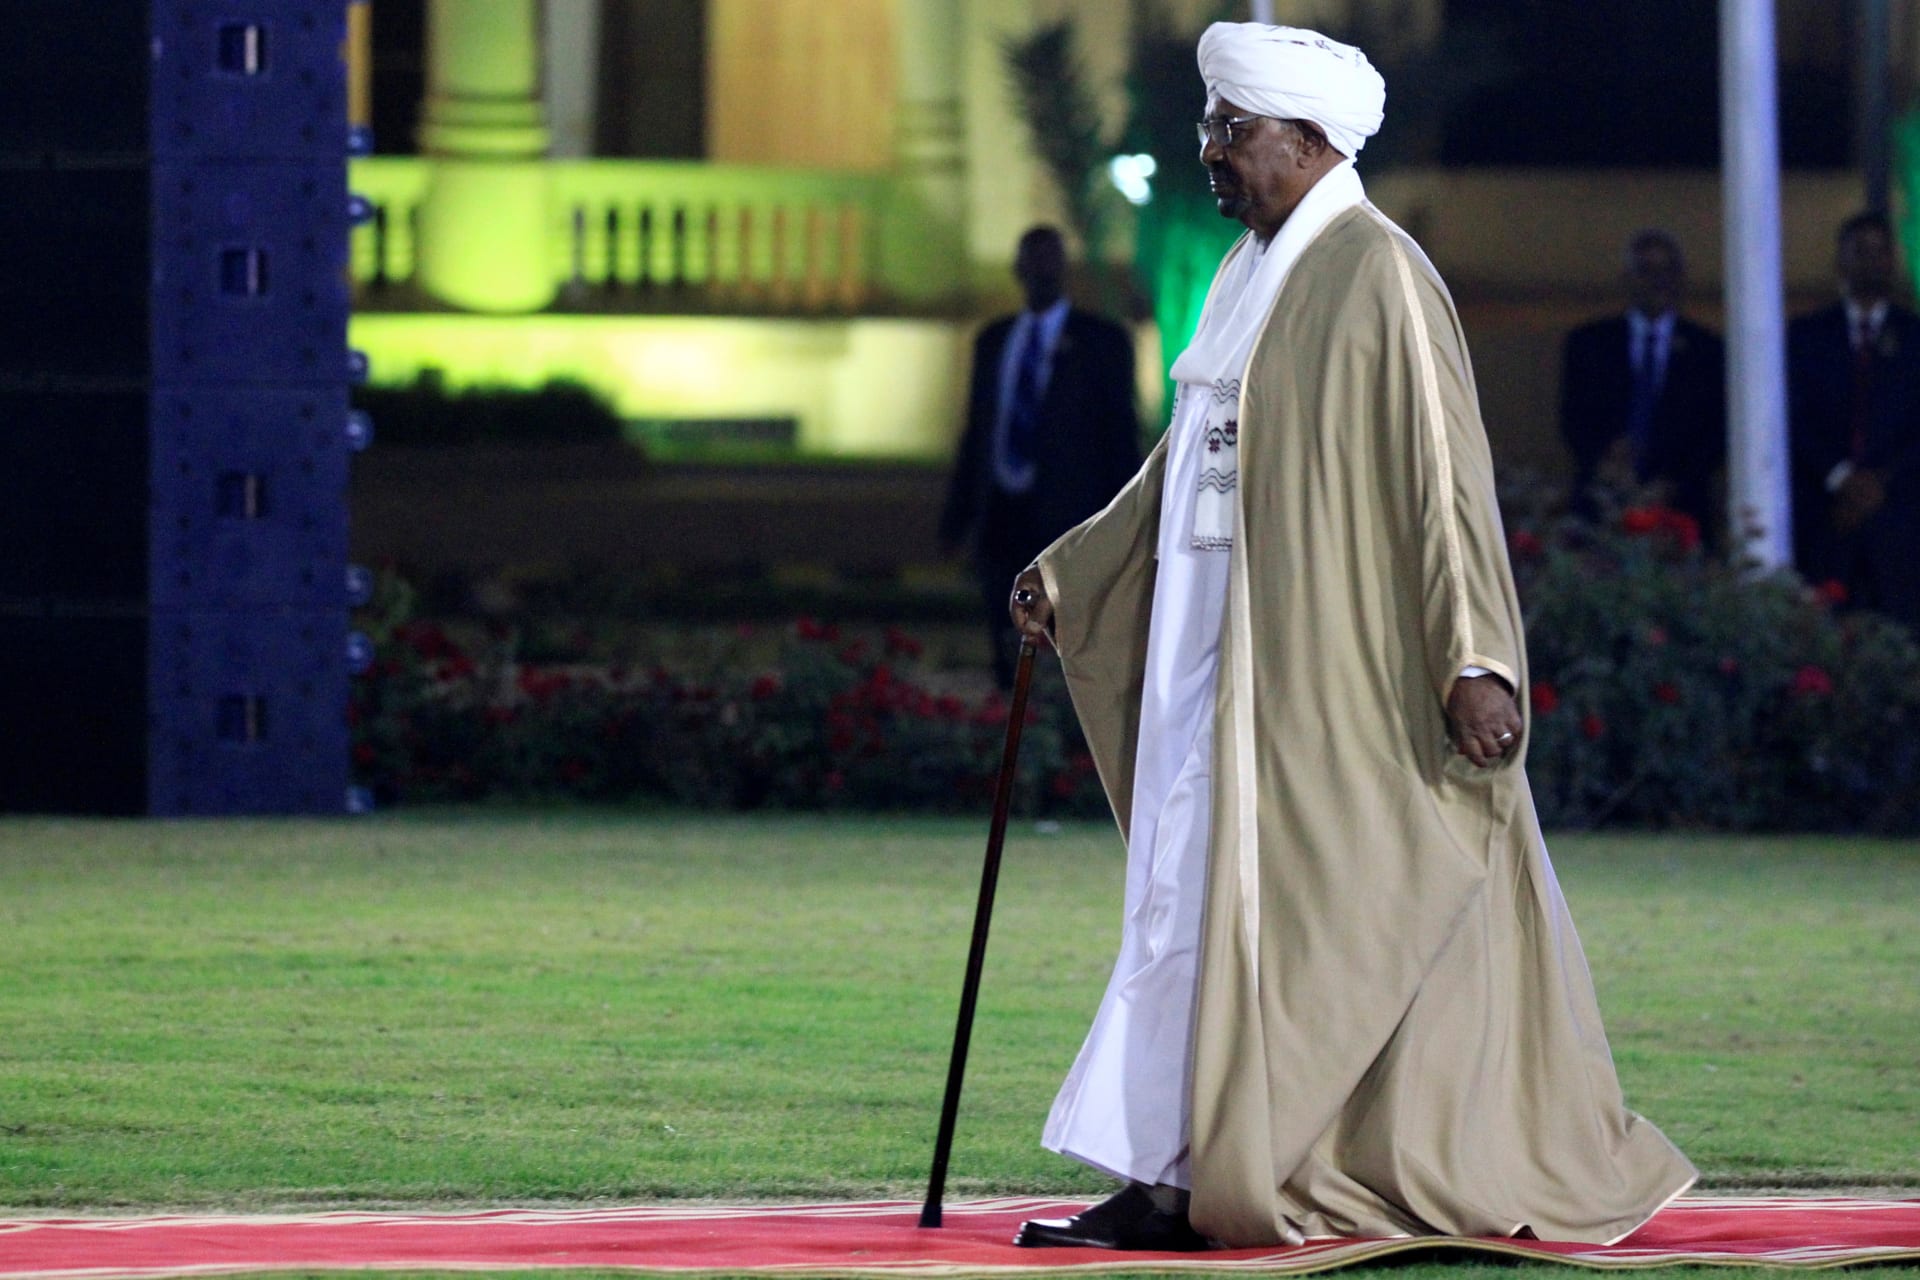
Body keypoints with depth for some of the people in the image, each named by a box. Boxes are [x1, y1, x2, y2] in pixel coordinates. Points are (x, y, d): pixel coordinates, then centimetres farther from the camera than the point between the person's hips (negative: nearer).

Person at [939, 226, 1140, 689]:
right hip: (1000, 520, 5)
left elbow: (1121, 436, 0)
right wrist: (958, 514, 15)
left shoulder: (1102, 341, 2)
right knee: (1010, 666, 4)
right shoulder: (993, 341, 16)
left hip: (1066, 518, -5)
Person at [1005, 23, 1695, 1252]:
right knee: (1188, 899, 6)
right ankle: (1169, 1183, 7)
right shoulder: (1255, 274, 15)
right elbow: (1192, 461, 23)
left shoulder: (1377, 276, -13)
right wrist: (1072, 574, 21)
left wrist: (1473, 656, -25)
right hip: (1225, 661, 9)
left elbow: (1443, 471, -19)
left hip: (1332, 671, -9)